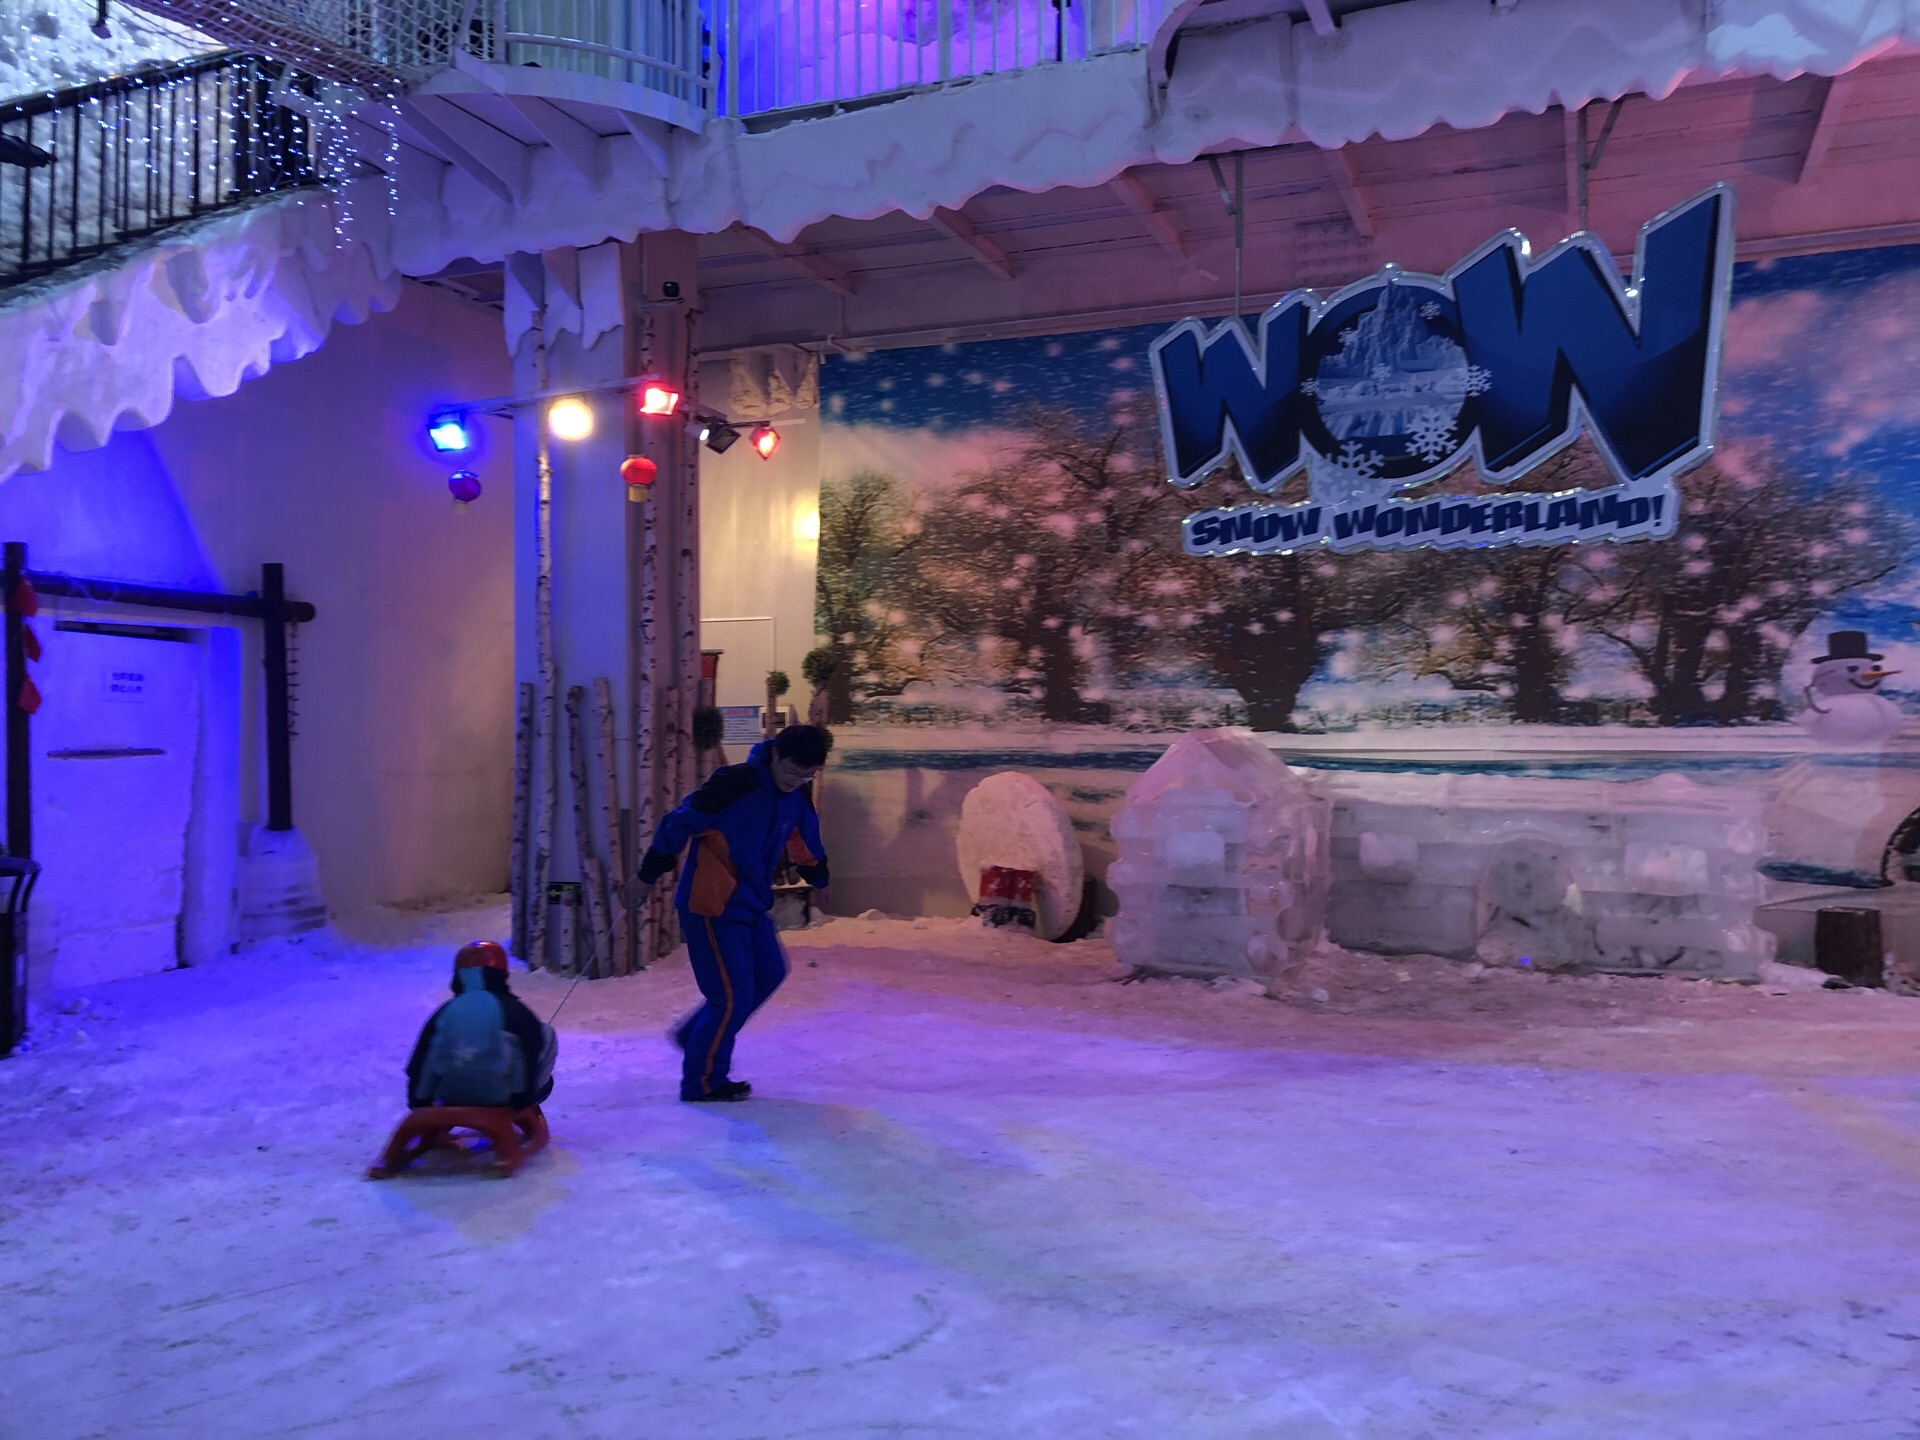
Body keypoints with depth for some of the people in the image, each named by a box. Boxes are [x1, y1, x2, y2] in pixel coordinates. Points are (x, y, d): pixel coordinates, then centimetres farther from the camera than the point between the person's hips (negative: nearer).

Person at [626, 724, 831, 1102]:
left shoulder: (798, 796, 1)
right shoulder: (735, 783, -23)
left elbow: (805, 841, 22)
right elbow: (680, 823, -18)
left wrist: (818, 878, 36)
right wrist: (647, 877, -12)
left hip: (752, 904, 9)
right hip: (712, 904, -9)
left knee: (770, 972, 15)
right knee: (733, 995, -5)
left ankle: (693, 1034, 29)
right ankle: (703, 1081, 13)